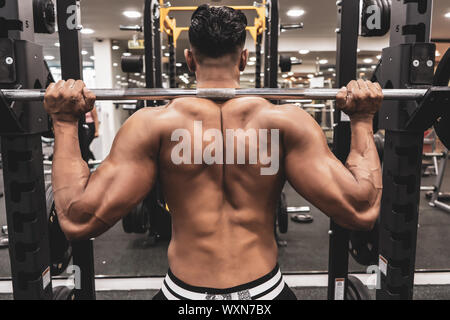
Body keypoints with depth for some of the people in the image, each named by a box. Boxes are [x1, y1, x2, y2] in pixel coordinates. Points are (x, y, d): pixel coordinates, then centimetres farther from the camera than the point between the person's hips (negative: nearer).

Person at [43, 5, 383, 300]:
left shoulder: (153, 124, -12)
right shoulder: (287, 121, -10)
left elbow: (79, 220, -13)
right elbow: (362, 211, -12)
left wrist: (65, 122, -4)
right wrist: (363, 120, -2)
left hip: (184, 292, 0)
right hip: (265, 290, 1)